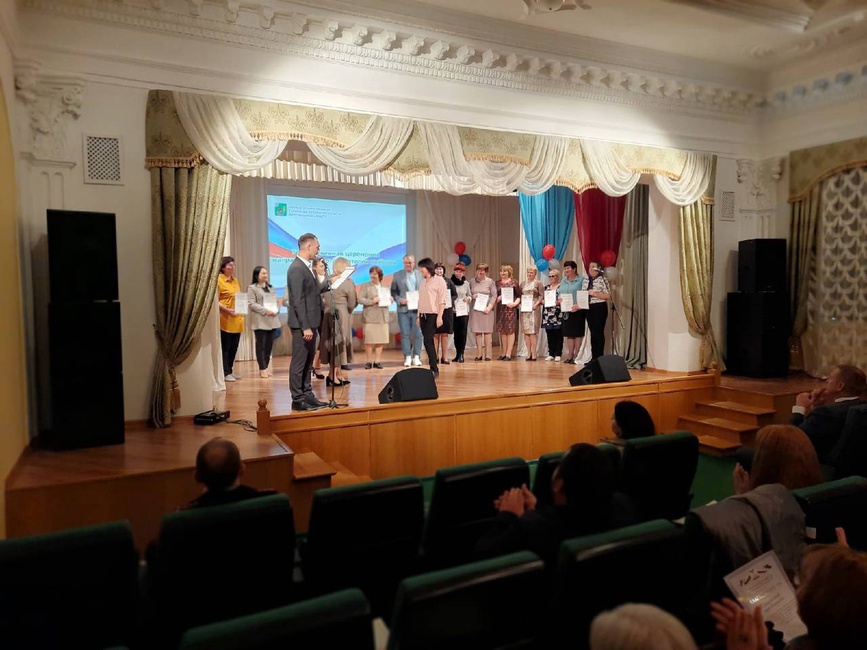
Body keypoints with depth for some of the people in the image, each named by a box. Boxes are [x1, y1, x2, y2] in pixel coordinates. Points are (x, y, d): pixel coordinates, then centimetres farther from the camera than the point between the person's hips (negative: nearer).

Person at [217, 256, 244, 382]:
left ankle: (229, 371, 19)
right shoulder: (218, 280, -7)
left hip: (237, 319, 7)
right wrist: (228, 310, -21)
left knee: (234, 347, 10)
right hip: (225, 319, -7)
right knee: (225, 347, 0)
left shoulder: (236, 281, 15)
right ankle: (226, 373, 6)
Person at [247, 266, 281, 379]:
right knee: (261, 345, -5)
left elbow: (276, 301, 18)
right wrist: (265, 310, -17)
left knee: (269, 345, 5)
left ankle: (266, 367, 12)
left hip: (271, 320, 6)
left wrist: (275, 311, -4)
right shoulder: (252, 288, 0)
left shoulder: (271, 288, 20)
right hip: (260, 321, -6)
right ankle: (262, 368, -2)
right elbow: (251, 304, -9)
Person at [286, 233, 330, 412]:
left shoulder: (306, 267, 13)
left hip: (309, 322, 10)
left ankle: (307, 395, 24)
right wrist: (305, 327, -22)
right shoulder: (296, 269, -17)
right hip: (302, 324, -10)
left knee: (308, 361, 15)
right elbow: (298, 300, -21)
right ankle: (297, 400, 6)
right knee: (299, 362, -2)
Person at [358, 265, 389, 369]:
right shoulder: (365, 286, 3)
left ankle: (377, 361, 11)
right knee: (369, 340, -3)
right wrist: (372, 301, -16)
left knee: (380, 340, 3)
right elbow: (360, 299, -6)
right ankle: (369, 361, 7)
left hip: (382, 317, 4)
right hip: (370, 317, -3)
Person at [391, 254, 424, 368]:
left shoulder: (420, 274, 7)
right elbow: (393, 291, 6)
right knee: (405, 334, 2)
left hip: (417, 309, 0)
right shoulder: (397, 275, 6)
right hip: (403, 309, 0)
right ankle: (407, 357, 9)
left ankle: (416, 357, 10)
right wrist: (399, 300, -10)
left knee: (418, 334, 1)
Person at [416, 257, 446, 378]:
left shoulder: (439, 280, -5)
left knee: (428, 341, -14)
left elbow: (442, 301, -10)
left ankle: (434, 369, -8)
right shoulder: (423, 281, 15)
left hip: (433, 315, -7)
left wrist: (439, 317, -16)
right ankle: (433, 368, 10)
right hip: (423, 315, 7)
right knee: (428, 342, 6)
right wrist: (418, 316, 13)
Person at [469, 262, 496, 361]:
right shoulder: (472, 281, 11)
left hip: (486, 309, -2)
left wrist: (489, 307, -12)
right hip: (475, 309, 2)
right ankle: (479, 354, 5)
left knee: (487, 332, -2)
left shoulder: (490, 282, 5)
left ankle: (488, 354, 2)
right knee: (477, 332, 1)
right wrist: (471, 296, -7)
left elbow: (494, 295, -1)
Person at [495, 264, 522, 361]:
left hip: (510, 308, -4)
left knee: (510, 330, -4)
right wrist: (497, 299, -5)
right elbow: (495, 296, 16)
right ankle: (504, 353, 16)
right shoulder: (498, 283, 12)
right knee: (502, 331, 7)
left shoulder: (514, 283, 2)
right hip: (500, 309, 4)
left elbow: (519, 296, 0)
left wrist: (515, 303, -15)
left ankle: (508, 354, -3)